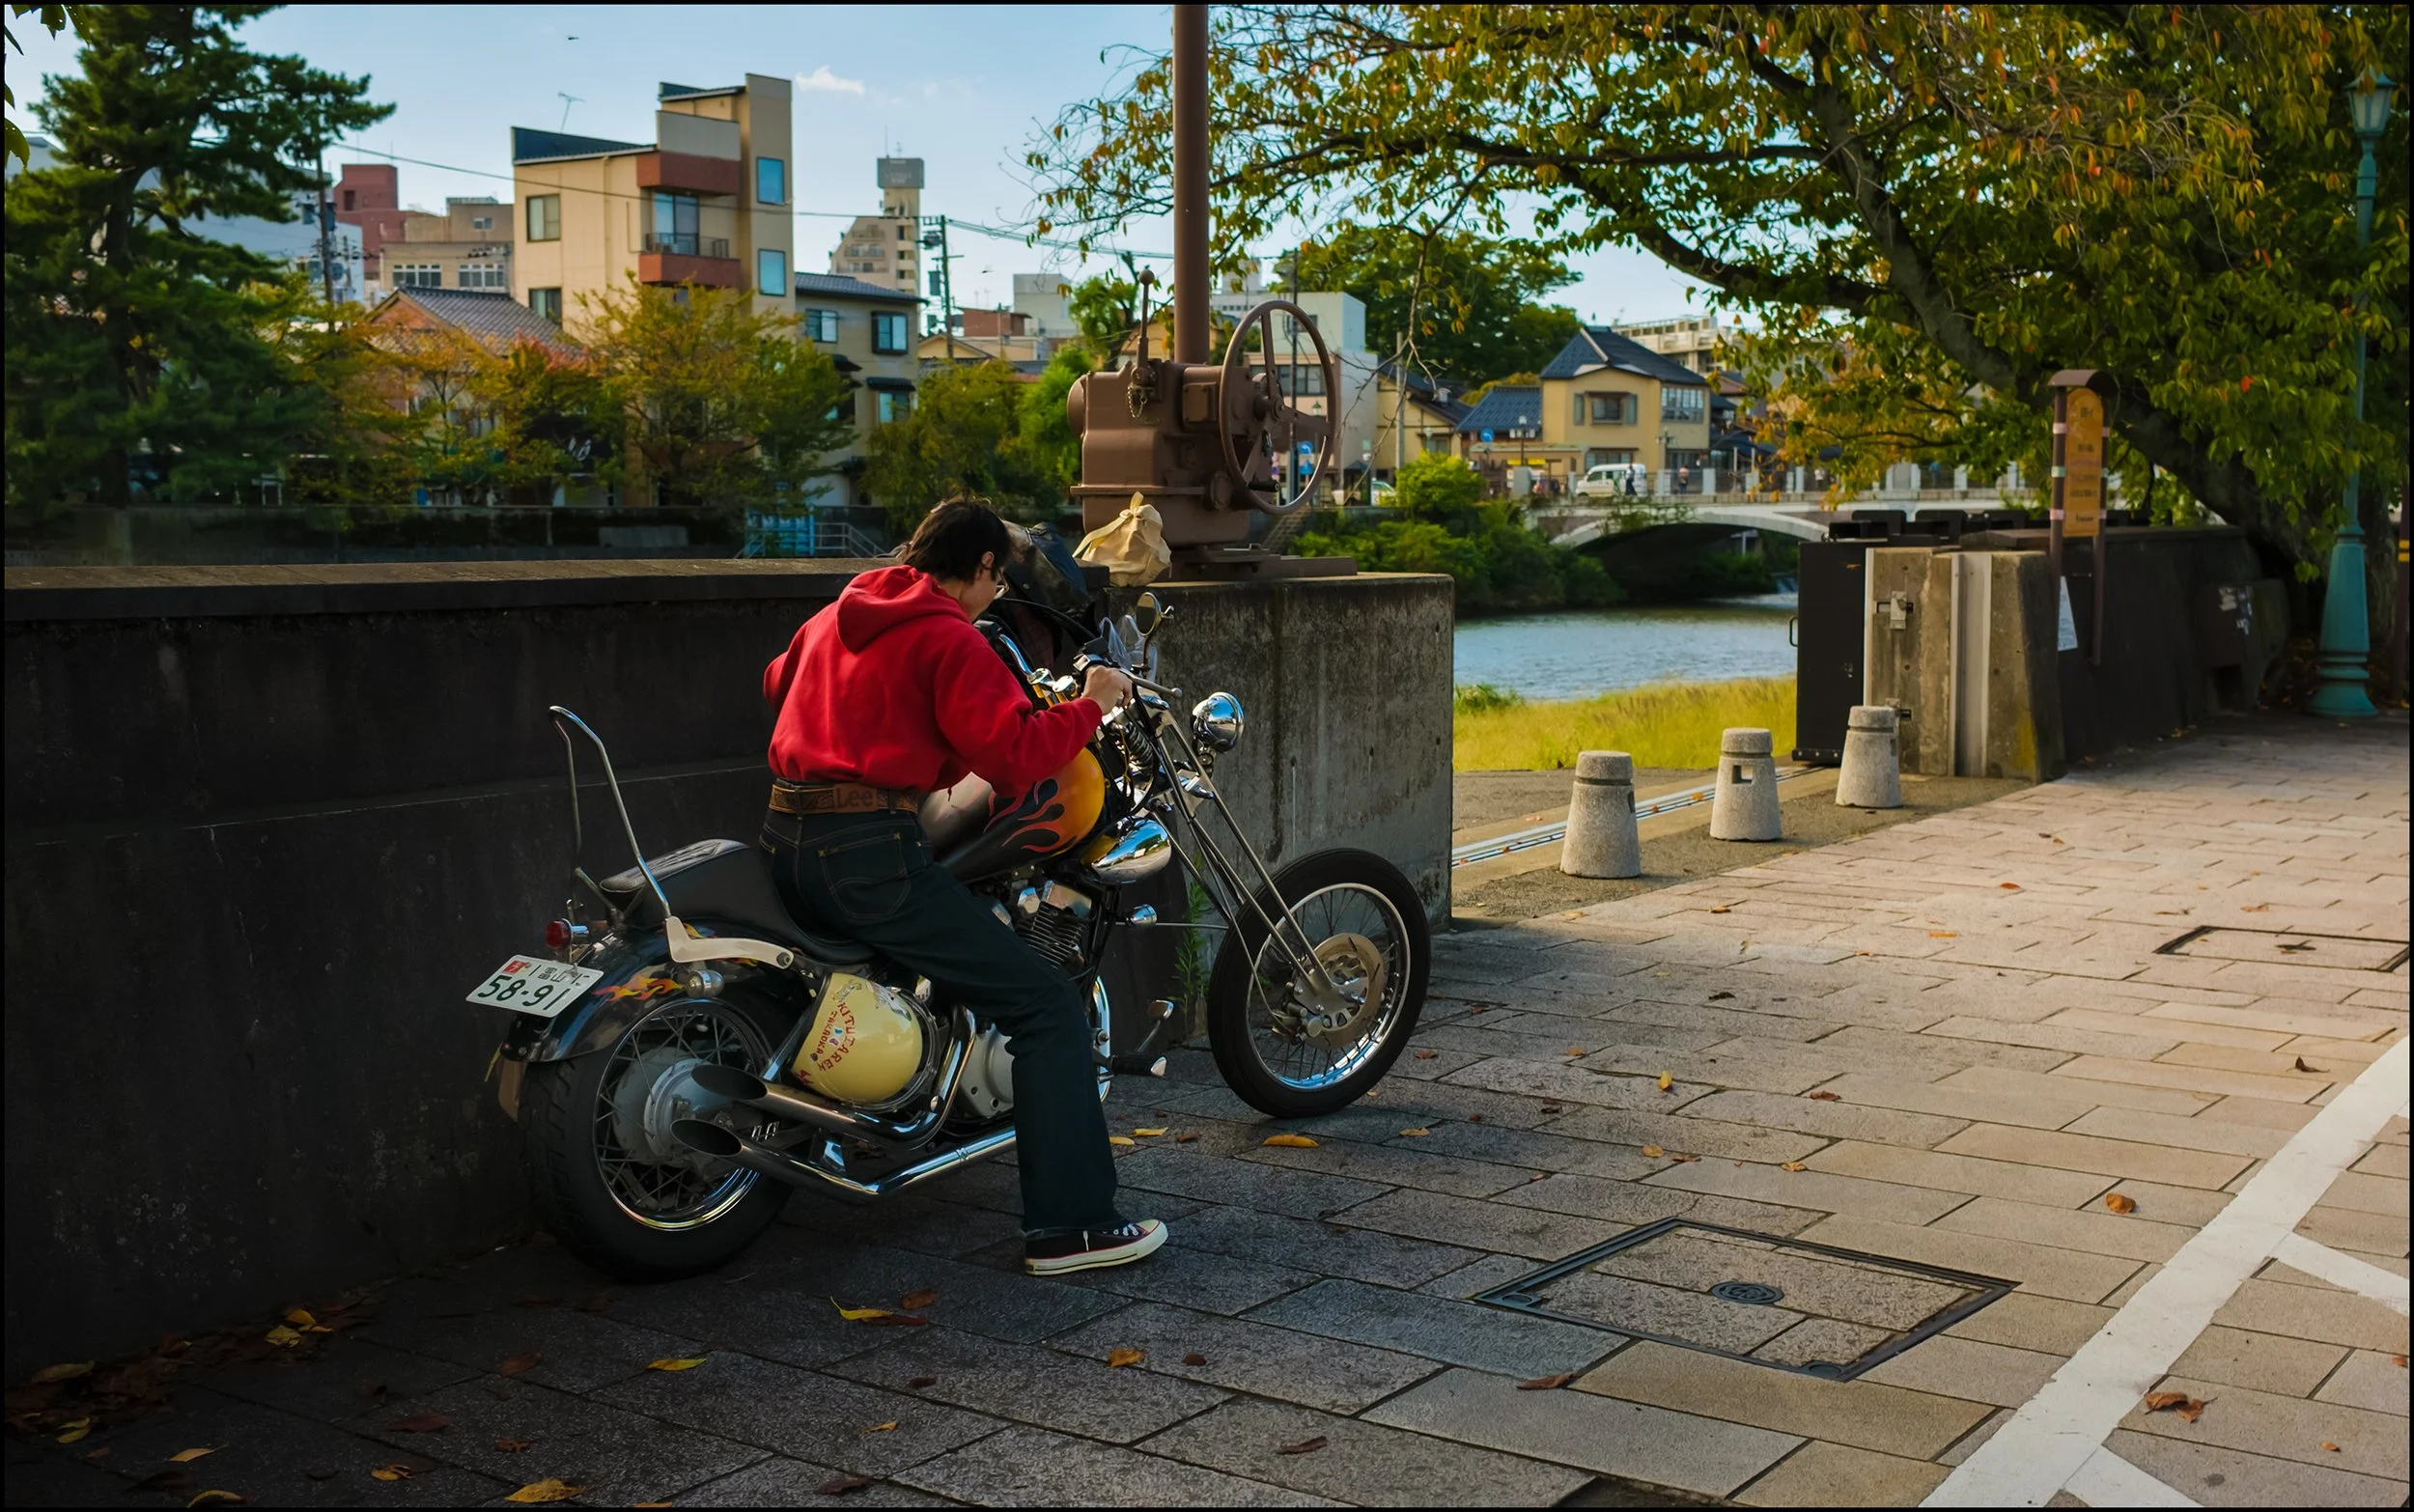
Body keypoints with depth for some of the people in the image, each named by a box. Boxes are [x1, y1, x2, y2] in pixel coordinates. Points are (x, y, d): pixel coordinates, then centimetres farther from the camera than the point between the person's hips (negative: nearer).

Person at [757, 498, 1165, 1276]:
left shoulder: (835, 617, 19)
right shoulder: (950, 639, -6)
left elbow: (778, 681, 38)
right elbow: (1013, 754, -16)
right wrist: (1089, 705, -1)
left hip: (785, 839, 9)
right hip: (867, 849, -9)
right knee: (1049, 1007, -6)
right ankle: (1068, 1225, -9)